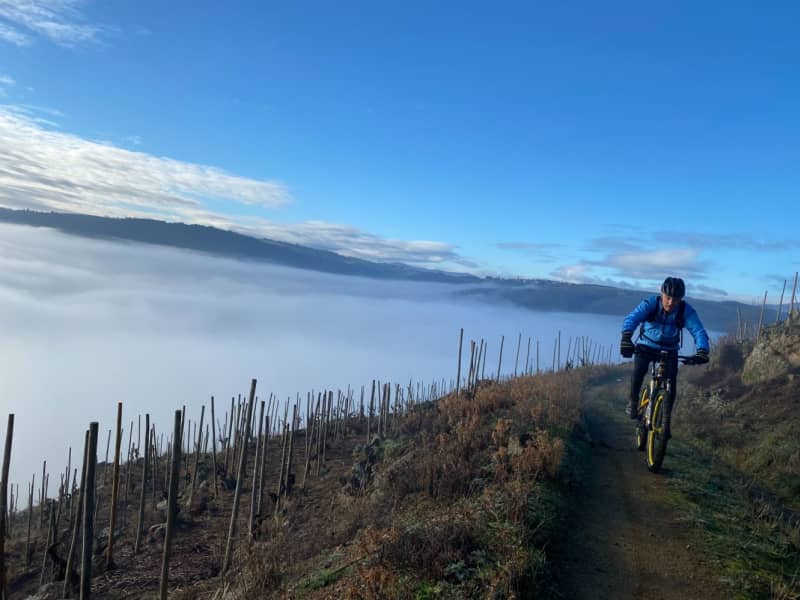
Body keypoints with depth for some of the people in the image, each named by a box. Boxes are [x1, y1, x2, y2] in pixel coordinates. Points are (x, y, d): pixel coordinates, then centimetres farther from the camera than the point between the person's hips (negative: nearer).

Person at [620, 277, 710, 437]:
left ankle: (666, 420, 1)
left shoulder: (686, 310, -19)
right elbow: (631, 318, -39)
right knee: (638, 371, -25)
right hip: (646, 347, -1)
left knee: (671, 382, -15)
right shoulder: (650, 303, -23)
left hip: (669, 351, 1)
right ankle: (633, 403, 1)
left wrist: (702, 350, -48)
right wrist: (626, 337, -58)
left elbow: (698, 331, -28)